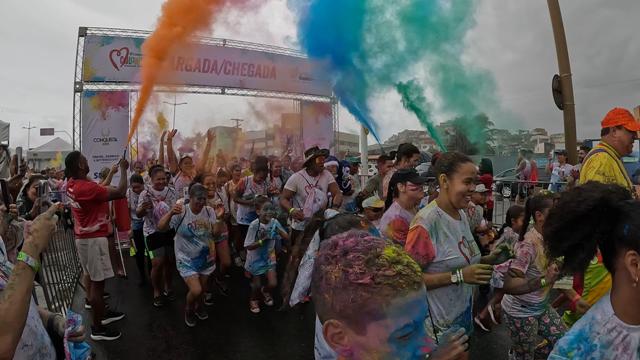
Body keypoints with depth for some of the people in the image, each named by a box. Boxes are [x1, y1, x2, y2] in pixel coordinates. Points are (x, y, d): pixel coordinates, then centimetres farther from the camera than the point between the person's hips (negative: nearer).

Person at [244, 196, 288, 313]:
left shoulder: (274, 222, -15)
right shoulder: (254, 225, -27)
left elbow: (287, 237, -9)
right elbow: (248, 246, -23)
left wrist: (279, 231, -28)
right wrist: (262, 240, -33)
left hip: (269, 257, 3)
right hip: (256, 259, -3)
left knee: (273, 284, 3)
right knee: (257, 285, 14)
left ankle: (265, 291, 41)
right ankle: (254, 300, 48)